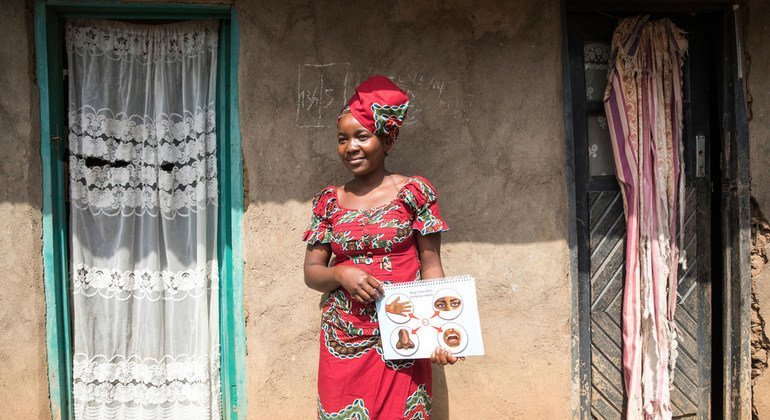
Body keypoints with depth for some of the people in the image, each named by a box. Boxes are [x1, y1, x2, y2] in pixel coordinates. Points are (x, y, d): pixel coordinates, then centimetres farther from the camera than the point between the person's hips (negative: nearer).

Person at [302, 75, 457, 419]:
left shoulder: (414, 192, -1)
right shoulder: (328, 201, 7)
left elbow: (431, 265, -3)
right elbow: (311, 272, 8)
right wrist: (342, 275, -14)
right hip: (343, 343, 3)